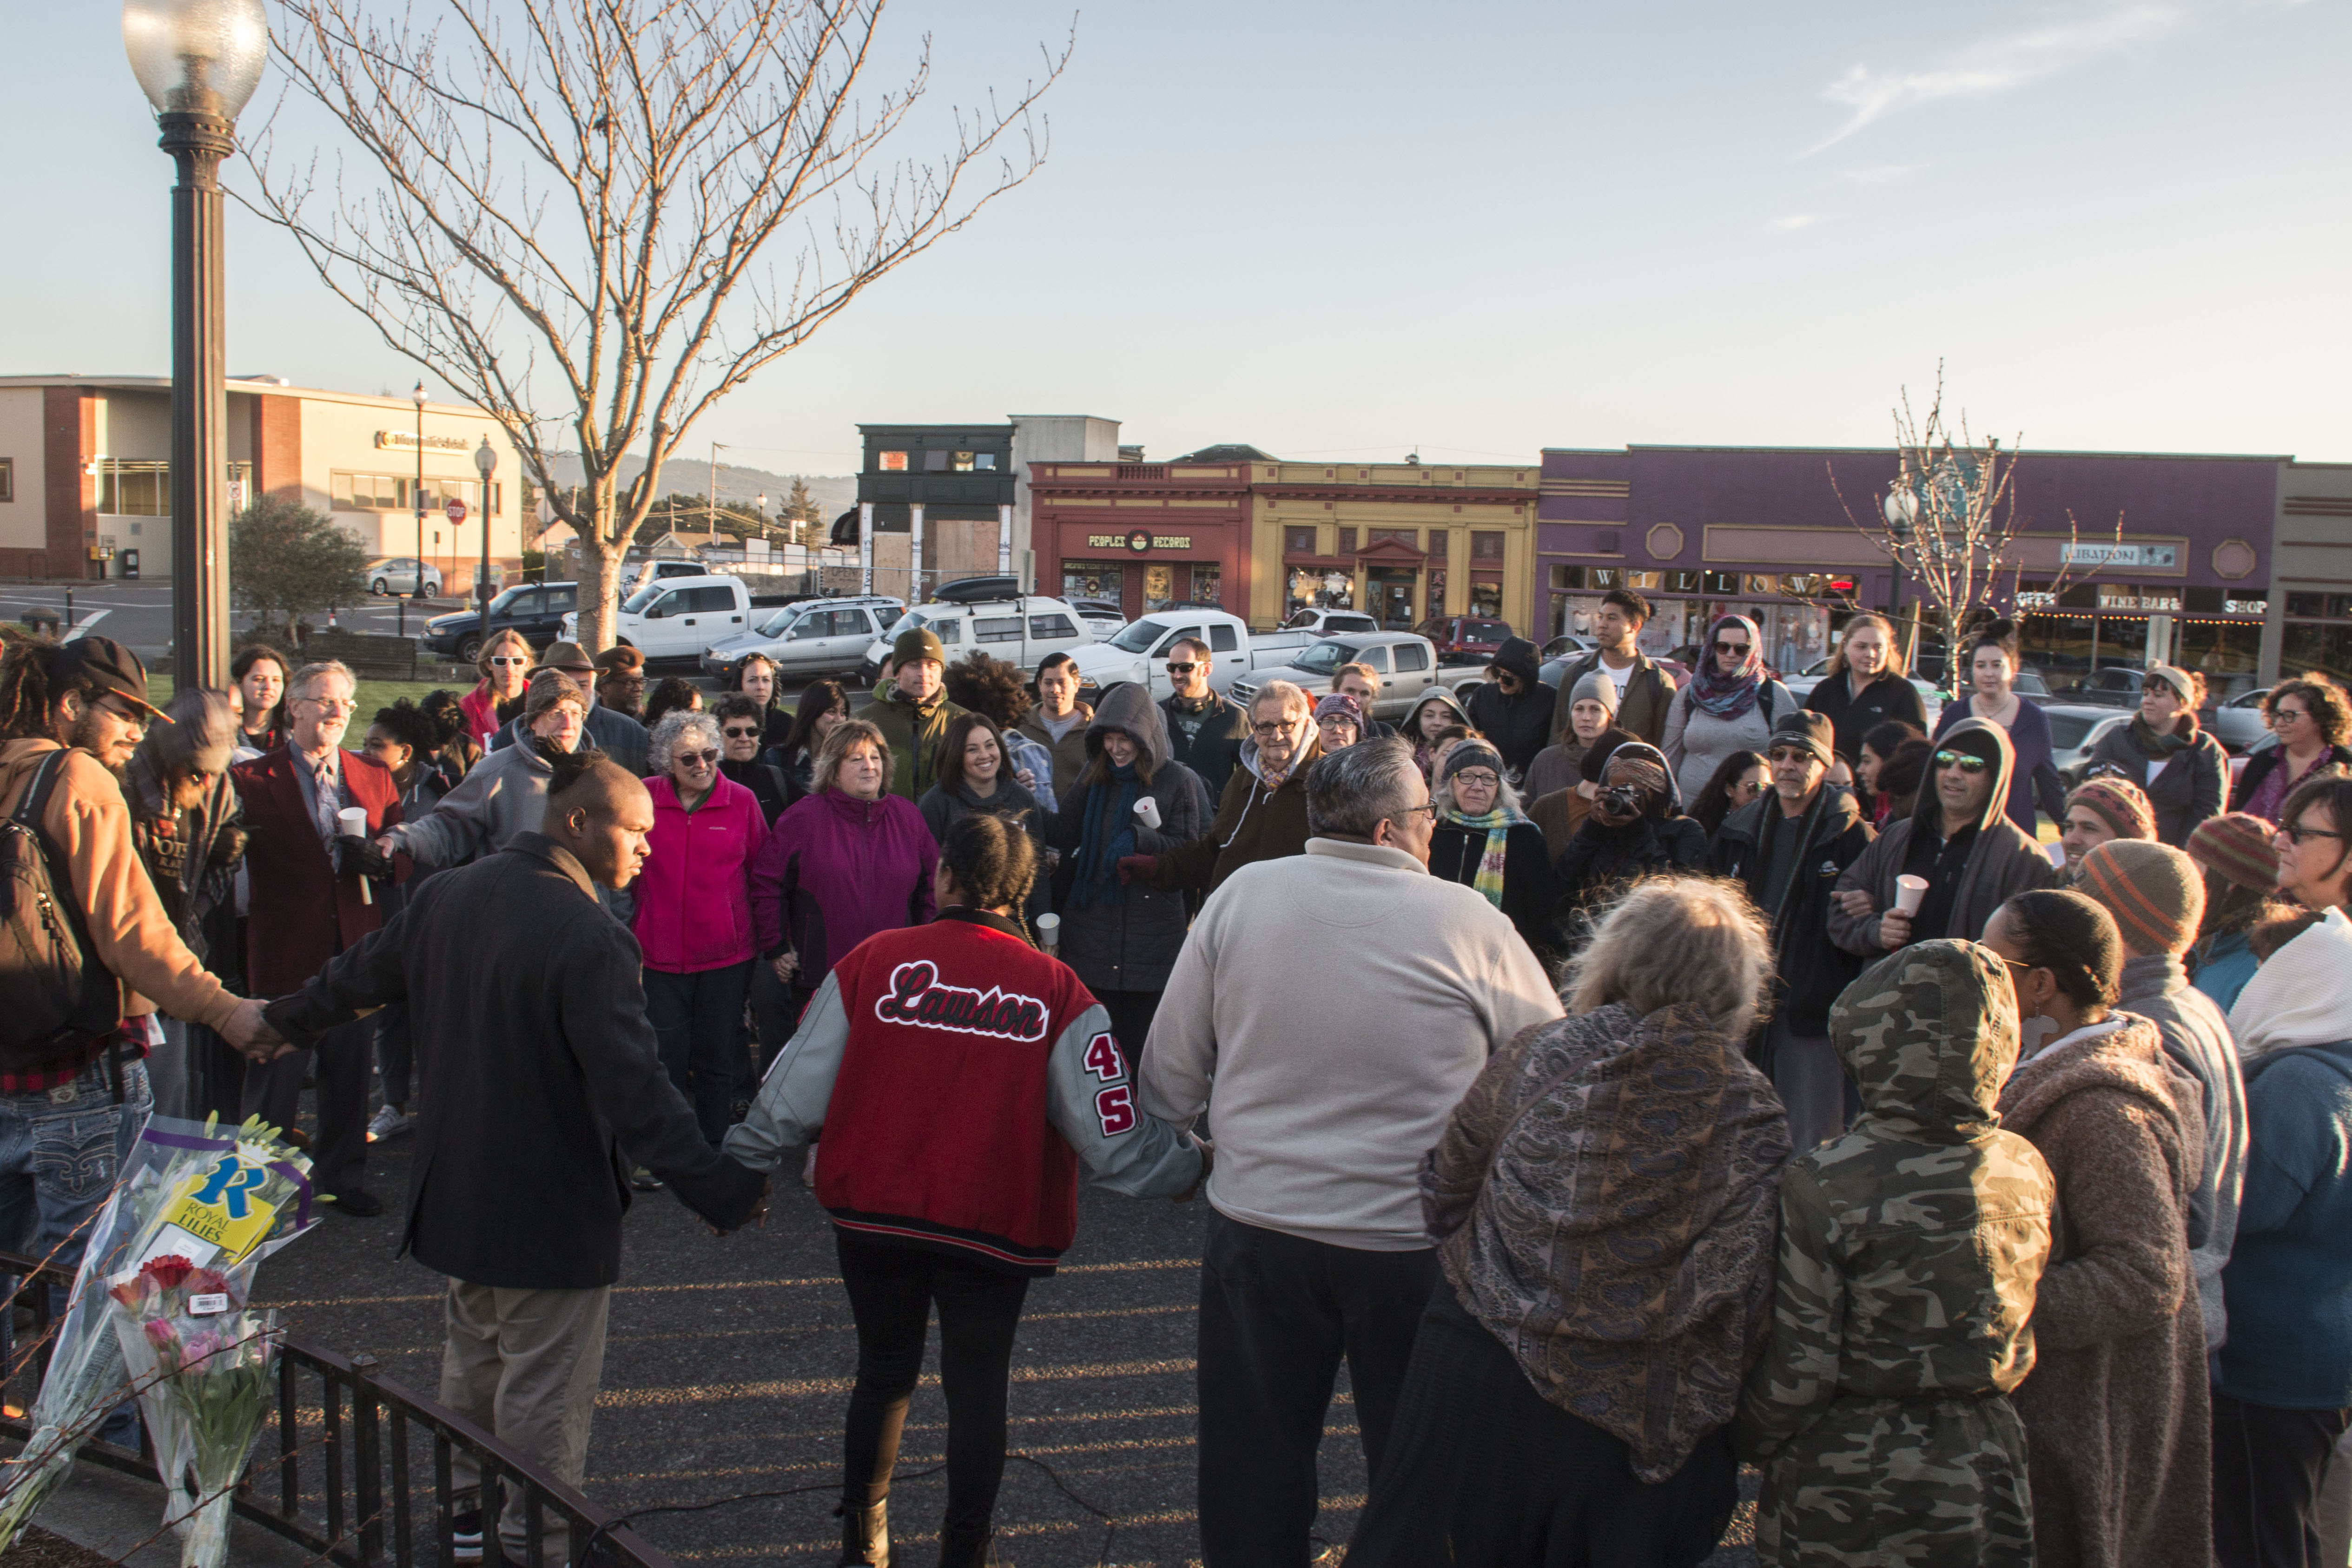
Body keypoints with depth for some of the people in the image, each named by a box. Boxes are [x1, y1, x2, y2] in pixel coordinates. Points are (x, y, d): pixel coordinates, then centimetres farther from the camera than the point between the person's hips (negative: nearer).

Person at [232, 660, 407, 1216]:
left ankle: (342, 1177, 29)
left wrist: (381, 858, -10)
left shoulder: (375, 777, 10)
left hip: (355, 949, 4)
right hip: (286, 952, -4)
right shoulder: (253, 779, -4)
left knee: (349, 1074, 14)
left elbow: (406, 856, 10)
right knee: (275, 1077, 6)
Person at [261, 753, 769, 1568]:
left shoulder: (447, 895, -1)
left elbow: (364, 972, 16)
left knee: (474, 1350, 26)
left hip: (457, 1189, 8)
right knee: (545, 1386, 6)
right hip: (553, 1206, -8)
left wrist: (283, 1018, 36)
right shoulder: (590, 937, -26)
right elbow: (633, 1087, -29)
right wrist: (720, 1190, -27)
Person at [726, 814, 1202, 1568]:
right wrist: (1193, 1168, 8)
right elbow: (1113, 1135, -8)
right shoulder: (1058, 992, -8)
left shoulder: (874, 962, -6)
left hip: (873, 1216, 2)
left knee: (884, 1370, 21)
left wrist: (741, 1171, 13)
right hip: (995, 1225, -1)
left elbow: (795, 1094, -2)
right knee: (978, 1387, 14)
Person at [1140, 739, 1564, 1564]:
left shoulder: (1241, 894, -4)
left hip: (1256, 1227, 2)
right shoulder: (1472, 922, -10)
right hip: (1417, 1242, -1)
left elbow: (1170, 1078, 1)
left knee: (1251, 1475, 16)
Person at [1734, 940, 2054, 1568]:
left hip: (1846, 1489, -4)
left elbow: (1799, 1369, -17)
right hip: (1979, 1484, 4)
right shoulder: (2030, 1171, -7)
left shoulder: (1822, 1185, -22)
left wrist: (1750, 1440, 1)